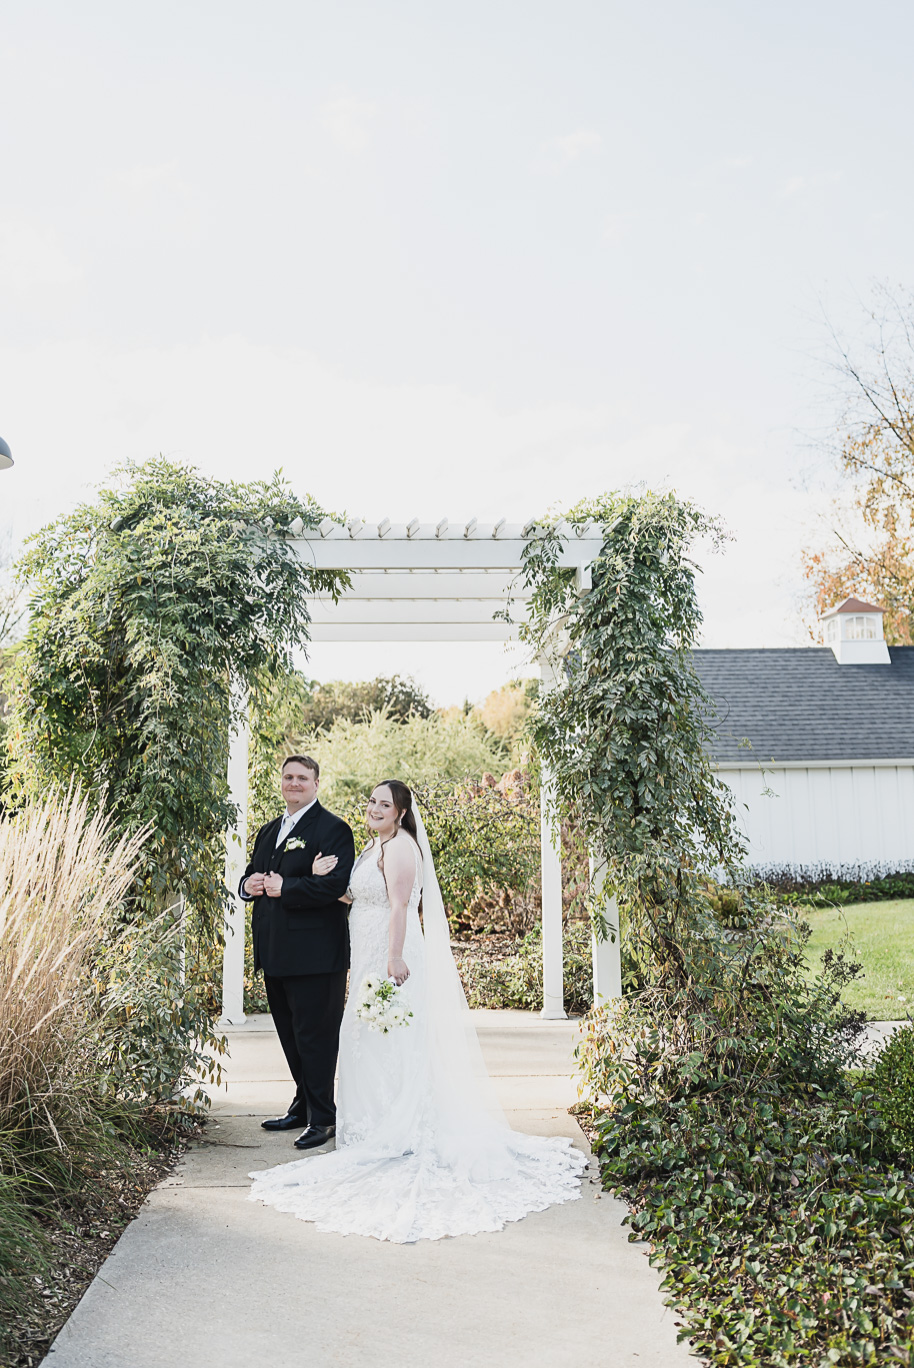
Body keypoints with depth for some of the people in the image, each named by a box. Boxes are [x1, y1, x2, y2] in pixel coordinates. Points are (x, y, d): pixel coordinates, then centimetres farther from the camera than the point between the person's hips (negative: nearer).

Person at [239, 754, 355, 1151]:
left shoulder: (332, 828, -9)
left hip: (314, 953, -8)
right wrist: (249, 885, -1)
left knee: (314, 1036, -1)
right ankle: (303, 1107, 33)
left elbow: (336, 885, -21)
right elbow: (250, 876, 23)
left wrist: (282, 888, -18)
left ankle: (322, 1119, 11)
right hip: (275, 953, 9)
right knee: (290, 1035, 18)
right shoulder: (269, 830, 18)